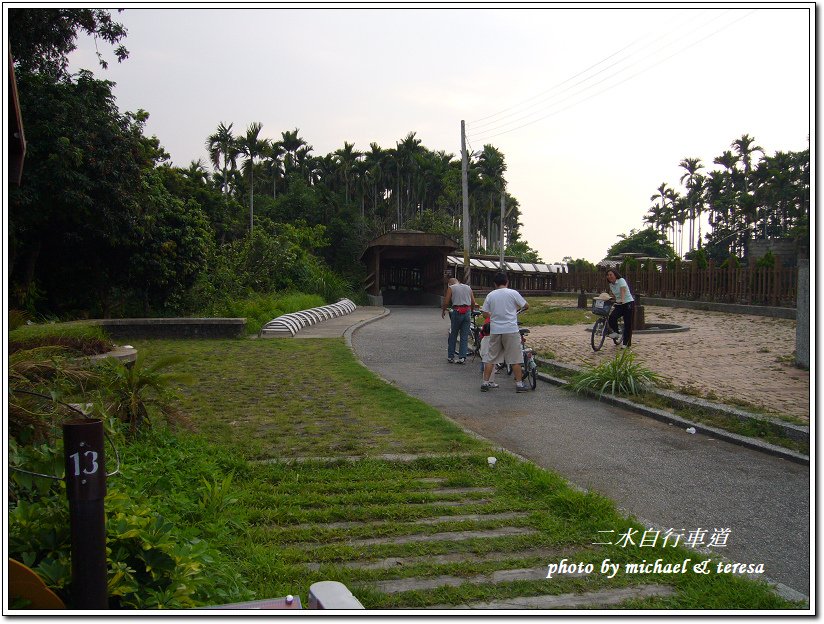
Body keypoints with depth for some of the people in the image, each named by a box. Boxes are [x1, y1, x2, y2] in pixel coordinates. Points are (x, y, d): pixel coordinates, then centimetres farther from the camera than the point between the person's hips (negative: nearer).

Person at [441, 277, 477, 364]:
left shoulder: (451, 288, 3)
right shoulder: (468, 287, 15)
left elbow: (446, 302, -3)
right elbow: (473, 303, 11)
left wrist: (443, 311, 13)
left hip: (457, 312, -3)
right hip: (467, 312, 3)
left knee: (453, 336, 8)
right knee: (464, 337, 7)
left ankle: (450, 357, 11)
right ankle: (462, 357, 4)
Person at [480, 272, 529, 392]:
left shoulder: (490, 295, 4)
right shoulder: (513, 293, -4)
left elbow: (485, 312, 6)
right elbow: (526, 305, 5)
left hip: (495, 330, 3)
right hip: (511, 330, -3)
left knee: (491, 358, 10)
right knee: (515, 359, 4)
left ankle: (485, 383, 11)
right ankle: (519, 384, 8)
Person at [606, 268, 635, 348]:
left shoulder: (621, 280, -14)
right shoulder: (611, 285, 7)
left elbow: (623, 291, -31)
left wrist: (622, 300, -46)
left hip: (628, 303, -6)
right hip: (619, 305, 6)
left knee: (627, 324, -3)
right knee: (611, 317, -19)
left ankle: (626, 343, 4)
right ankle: (616, 332, 4)